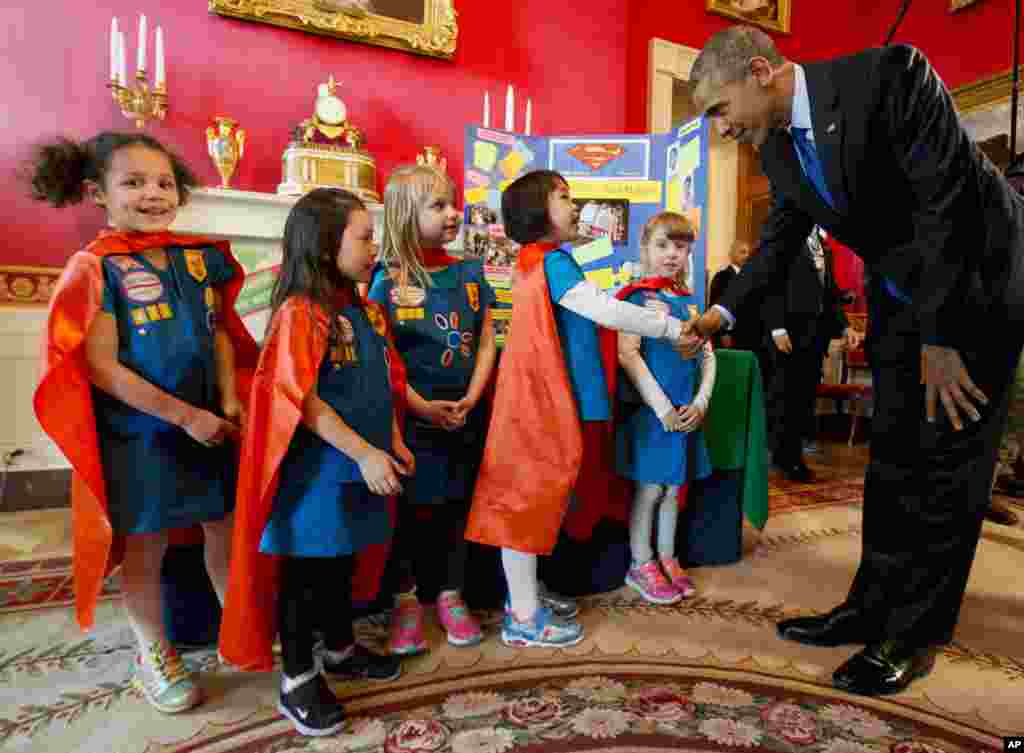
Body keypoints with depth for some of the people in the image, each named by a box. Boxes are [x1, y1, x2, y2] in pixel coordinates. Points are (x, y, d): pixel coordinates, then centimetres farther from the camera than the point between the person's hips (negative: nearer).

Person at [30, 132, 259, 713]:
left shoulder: (202, 254, 2)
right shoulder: (97, 268, -12)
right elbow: (102, 367, -15)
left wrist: (229, 399, -3)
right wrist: (183, 414, -18)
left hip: (212, 421, 5)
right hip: (139, 433, -4)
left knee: (228, 529, 15)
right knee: (145, 546, 12)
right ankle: (155, 656, 34)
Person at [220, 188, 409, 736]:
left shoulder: (364, 309, 8)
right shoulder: (301, 312, -18)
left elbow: (384, 382, 14)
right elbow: (301, 401, -22)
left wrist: (393, 442, 12)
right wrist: (364, 453, -22)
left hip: (355, 464, 8)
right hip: (317, 467, -8)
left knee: (341, 563, 22)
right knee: (304, 572, 8)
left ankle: (339, 649, 42)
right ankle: (297, 680, 26)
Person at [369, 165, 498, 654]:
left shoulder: (470, 274, 4)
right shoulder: (389, 280, -7)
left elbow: (486, 343, 4)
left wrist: (470, 399, -9)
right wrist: (423, 407, -16)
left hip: (463, 414, 4)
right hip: (411, 414, -3)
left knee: (458, 505, 13)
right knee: (406, 508, 7)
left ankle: (451, 596, 31)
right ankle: (405, 600, 27)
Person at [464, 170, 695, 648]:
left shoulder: (536, 262, 18)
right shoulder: (553, 261, -14)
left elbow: (588, 311, 21)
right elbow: (604, 311, -21)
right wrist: (672, 328, -14)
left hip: (544, 395, 10)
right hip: (543, 398, -10)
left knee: (533, 494, 17)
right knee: (529, 496, -3)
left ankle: (526, 593, 31)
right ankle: (524, 617, 10)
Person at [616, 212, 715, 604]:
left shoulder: (690, 302, 11)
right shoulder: (637, 296, -7)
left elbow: (708, 356, 11)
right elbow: (627, 355, -16)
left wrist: (700, 402, -3)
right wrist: (662, 406, -17)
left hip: (686, 412, 6)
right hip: (649, 409, -5)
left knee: (674, 487, 14)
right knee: (649, 488, 4)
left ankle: (667, 558, 30)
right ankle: (641, 565, 20)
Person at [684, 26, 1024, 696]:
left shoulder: (889, 74, -23)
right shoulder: (778, 146, -2)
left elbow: (947, 202, -25)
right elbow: (780, 243, 5)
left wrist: (940, 338, -23)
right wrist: (724, 312, -9)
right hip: (899, 293, 7)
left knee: (948, 460, -3)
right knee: (894, 457, 9)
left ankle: (916, 636, 10)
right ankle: (873, 607, 21)